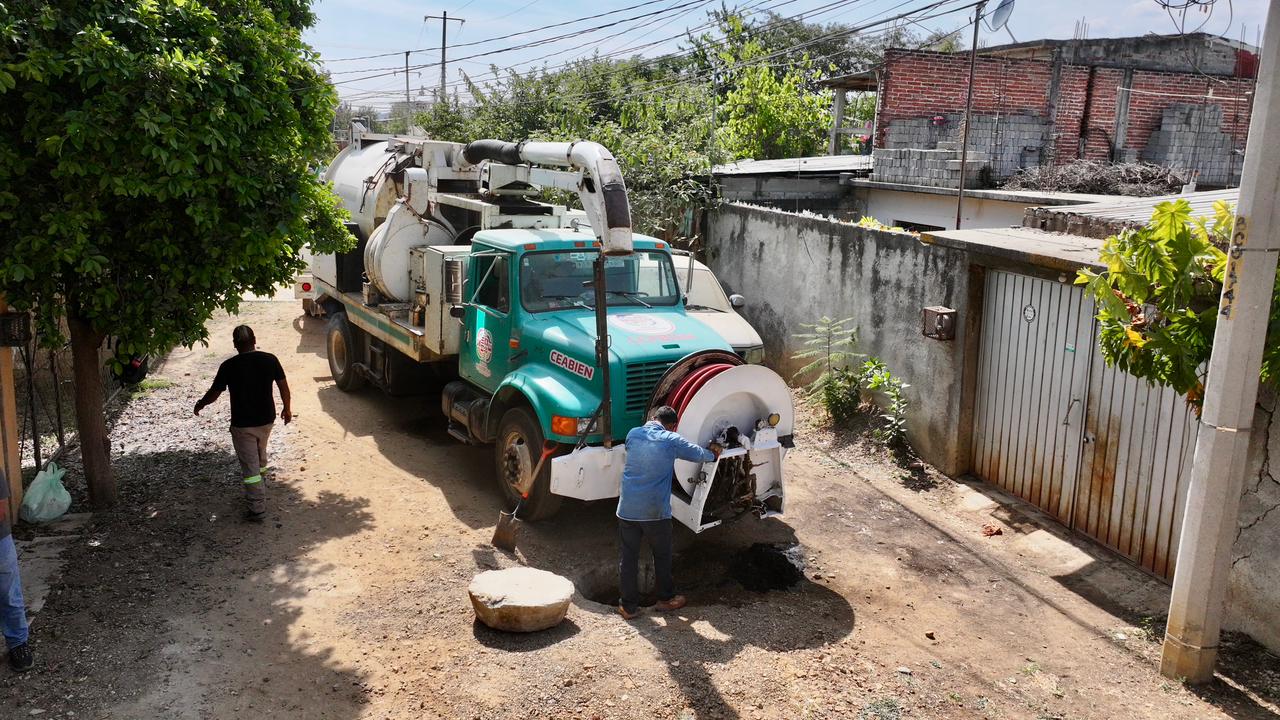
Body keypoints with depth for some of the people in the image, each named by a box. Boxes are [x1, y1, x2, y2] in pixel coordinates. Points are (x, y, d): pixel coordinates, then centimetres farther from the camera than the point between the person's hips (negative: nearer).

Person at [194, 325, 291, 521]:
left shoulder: (229, 366, -15)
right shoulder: (270, 359, -8)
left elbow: (214, 393, -6)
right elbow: (283, 385, -1)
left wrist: (200, 404, 15)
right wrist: (286, 408, 15)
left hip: (242, 424, -4)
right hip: (266, 420, 4)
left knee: (250, 466, 3)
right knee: (260, 457, 27)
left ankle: (258, 509, 5)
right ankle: (258, 494, 45)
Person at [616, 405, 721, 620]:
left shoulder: (633, 434, 3)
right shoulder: (671, 440, -5)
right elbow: (699, 454, 9)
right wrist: (713, 454, 32)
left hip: (627, 509, 3)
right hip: (655, 511, -2)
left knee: (628, 558, 10)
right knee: (662, 556, 17)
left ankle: (629, 606, 16)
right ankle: (666, 598, 31)